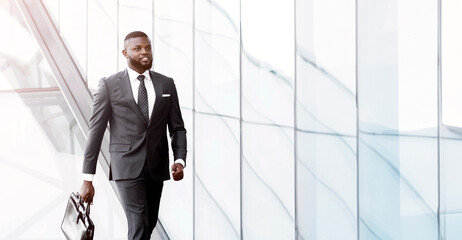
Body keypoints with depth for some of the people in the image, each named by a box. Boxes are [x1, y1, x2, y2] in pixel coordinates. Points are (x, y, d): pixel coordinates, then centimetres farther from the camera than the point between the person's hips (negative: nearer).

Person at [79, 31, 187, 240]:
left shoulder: (166, 84, 8)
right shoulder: (109, 85, -3)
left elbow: (177, 128, 9)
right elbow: (95, 131, -3)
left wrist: (180, 160, -9)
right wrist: (87, 179, -6)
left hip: (157, 167, 4)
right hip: (128, 167, -4)